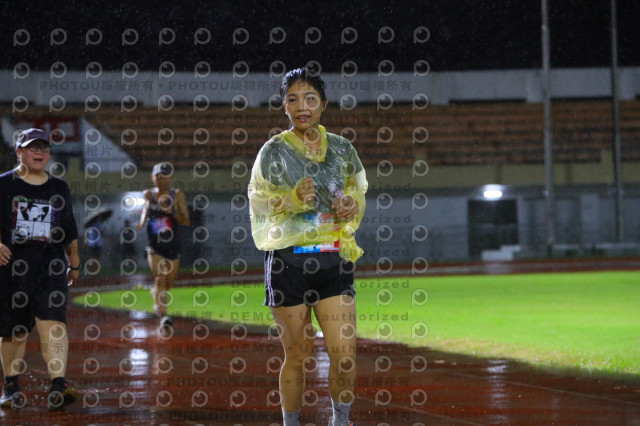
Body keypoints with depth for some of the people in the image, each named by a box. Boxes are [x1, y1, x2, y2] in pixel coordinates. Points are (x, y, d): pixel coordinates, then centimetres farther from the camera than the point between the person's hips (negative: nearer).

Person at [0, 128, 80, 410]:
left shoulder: (59, 188, 13)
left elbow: (69, 231, 19)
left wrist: (74, 264, 21)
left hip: (51, 265, 1)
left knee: (54, 322, -16)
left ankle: (58, 386, -24)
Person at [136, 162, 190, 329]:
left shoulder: (177, 195, -5)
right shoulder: (148, 194, 2)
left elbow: (186, 221, -8)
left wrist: (172, 212, -24)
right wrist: (142, 220, 3)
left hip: (172, 246, 1)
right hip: (155, 246, 0)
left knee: (168, 284, 12)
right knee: (160, 279, -18)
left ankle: (155, 293, 45)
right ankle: (163, 315, -18)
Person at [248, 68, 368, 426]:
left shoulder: (343, 150, 9)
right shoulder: (273, 151, 0)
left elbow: (358, 197, 20)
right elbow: (259, 206, -1)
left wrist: (350, 206, -3)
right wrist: (292, 199, -19)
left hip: (334, 260, 2)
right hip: (288, 261, -2)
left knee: (344, 353, -7)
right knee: (298, 354, 1)